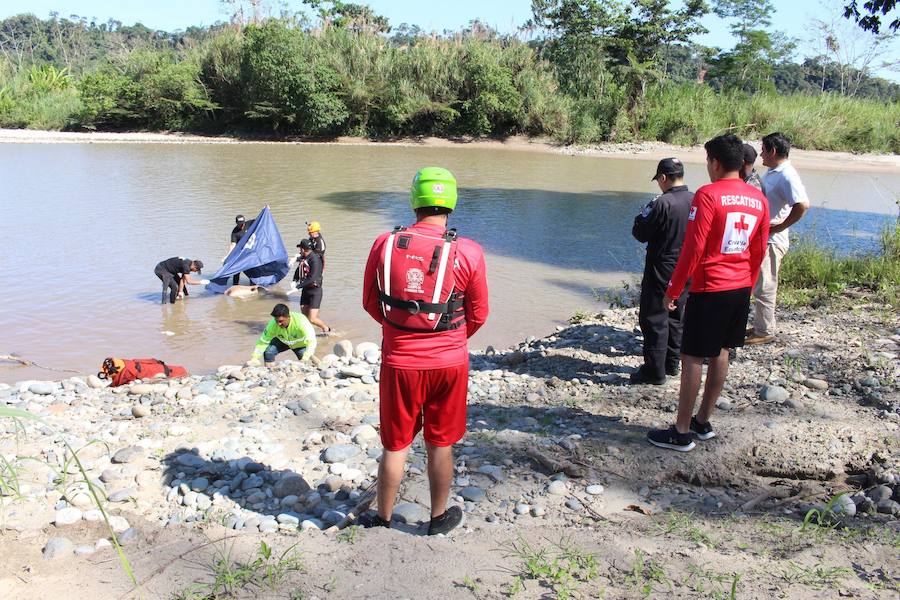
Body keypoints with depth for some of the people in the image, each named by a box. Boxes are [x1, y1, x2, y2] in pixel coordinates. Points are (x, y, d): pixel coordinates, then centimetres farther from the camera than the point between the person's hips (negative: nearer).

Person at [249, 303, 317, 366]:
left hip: (301, 344, -3)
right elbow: (263, 342, -21)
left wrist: (305, 359, -54)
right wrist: (254, 358, -32)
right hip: (283, 341, 3)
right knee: (268, 351, -20)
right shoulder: (273, 324, -28)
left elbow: (311, 342, -42)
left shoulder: (301, 322, -39)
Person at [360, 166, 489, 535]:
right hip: (449, 363, 0)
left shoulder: (385, 244, -9)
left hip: (399, 362, 1)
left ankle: (383, 518, 33)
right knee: (440, 444, 16)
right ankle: (439, 518, 33)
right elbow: (478, 314, -1)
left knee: (395, 445, 16)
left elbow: (370, 302, 4)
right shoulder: (468, 253, -12)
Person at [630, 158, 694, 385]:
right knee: (676, 317, 19)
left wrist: (644, 215, 2)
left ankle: (655, 371, 4)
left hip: (661, 270, -7)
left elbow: (640, 234, -15)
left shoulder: (662, 204, -22)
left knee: (654, 319, 1)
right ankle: (672, 364, 29)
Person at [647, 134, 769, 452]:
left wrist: (673, 290, -9)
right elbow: (759, 250, 12)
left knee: (692, 357, 0)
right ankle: (703, 422, 26)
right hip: (741, 289, 7)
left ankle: (681, 433, 6)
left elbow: (693, 248, -17)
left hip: (709, 289, -7)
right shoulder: (758, 199, 6)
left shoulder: (708, 195, -15)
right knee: (720, 353, 16)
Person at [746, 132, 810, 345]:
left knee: (765, 287, 0)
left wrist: (778, 227, -22)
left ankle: (765, 332, 11)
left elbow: (803, 205, -29)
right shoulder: (772, 173, 11)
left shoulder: (787, 175, -18)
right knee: (759, 286, 17)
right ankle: (759, 326, 29)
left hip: (772, 241, -9)